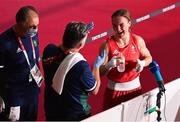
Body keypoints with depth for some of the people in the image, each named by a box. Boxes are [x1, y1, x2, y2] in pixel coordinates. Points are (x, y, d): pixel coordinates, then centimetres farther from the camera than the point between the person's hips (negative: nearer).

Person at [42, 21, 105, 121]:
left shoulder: (48, 50, -17)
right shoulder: (81, 65, -32)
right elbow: (94, 90, -14)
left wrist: (82, 32, 10)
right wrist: (97, 66, -3)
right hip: (75, 116, -5)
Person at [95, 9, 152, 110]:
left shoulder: (138, 40, -8)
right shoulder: (107, 45, -14)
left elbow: (148, 58, 9)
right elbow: (100, 72, -12)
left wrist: (142, 63, -13)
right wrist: (109, 65, -32)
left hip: (134, 87, 2)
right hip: (114, 89, -2)